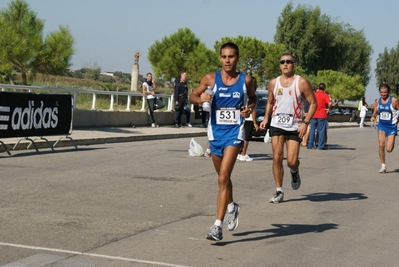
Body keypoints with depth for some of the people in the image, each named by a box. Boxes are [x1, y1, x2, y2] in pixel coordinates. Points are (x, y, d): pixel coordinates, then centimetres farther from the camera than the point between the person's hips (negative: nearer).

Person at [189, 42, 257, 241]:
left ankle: (218, 225, -16)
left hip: (234, 132, -3)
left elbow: (253, 98, 16)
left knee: (223, 178, -16)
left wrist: (249, 108, -6)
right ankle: (231, 207, 46)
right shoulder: (211, 79, -2)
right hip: (215, 132, 3)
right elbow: (192, 96, 7)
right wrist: (201, 99, -15)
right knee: (223, 177, 18)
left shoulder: (246, 80, -2)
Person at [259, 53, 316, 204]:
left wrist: (305, 122, -13)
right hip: (277, 125, 3)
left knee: (292, 161, -8)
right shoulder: (273, 83, 7)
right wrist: (266, 118, 4)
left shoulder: (301, 83, -5)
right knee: (277, 157, -6)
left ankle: (294, 172, 31)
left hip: (294, 127, -3)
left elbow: (313, 103, -4)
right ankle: (279, 191, 5)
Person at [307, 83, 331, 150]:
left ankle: (310, 145, 10)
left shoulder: (314, 94, 7)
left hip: (313, 115, 4)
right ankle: (321, 146, -2)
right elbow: (329, 103, -18)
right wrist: (328, 108, -2)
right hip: (322, 115, -4)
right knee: (321, 130, 0)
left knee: (312, 130, 10)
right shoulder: (325, 95, -5)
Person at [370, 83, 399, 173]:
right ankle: (383, 166, 3)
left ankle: (392, 143, 33)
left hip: (392, 126, -3)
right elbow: (375, 113, 11)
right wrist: (373, 117, -12)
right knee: (381, 145, -10)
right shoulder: (378, 101, 1)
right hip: (381, 126, 3)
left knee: (389, 149, -5)